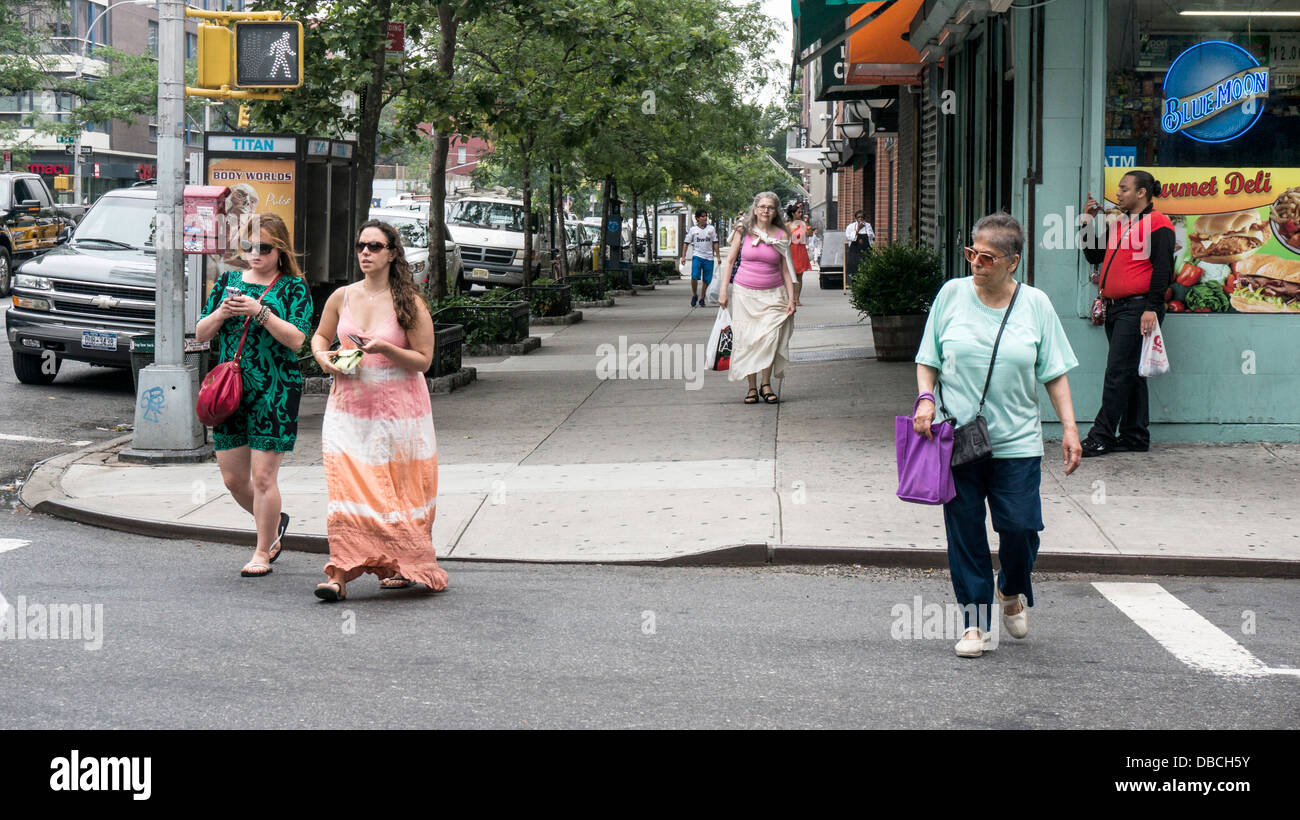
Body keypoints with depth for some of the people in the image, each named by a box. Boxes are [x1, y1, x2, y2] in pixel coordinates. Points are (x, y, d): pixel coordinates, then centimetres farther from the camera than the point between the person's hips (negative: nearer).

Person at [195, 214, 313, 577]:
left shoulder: (294, 287, 0)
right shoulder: (228, 281, 12)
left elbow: (296, 339, -12)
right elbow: (201, 334, 10)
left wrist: (260, 312, -20)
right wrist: (221, 313, -9)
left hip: (275, 391, -5)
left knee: (263, 476, -6)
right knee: (233, 478, 8)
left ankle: (262, 553, 8)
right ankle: (274, 523, 34)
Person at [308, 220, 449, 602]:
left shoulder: (409, 303, -5)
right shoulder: (342, 297, 5)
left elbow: (423, 359, -5)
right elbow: (320, 336, 21)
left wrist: (385, 348, -20)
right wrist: (323, 358, -1)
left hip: (398, 409, -2)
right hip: (349, 407, 2)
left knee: (398, 492, 5)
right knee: (345, 484, -9)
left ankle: (403, 565, 21)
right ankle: (340, 573, -11)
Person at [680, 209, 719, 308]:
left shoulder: (711, 229, 8)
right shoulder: (692, 229, 4)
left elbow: (715, 243, 11)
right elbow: (686, 243, 6)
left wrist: (718, 256, 5)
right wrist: (683, 257, -2)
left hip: (709, 258, 2)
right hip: (697, 256, -2)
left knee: (707, 281, 3)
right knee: (694, 277, -18)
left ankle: (702, 299, 18)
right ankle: (694, 295, 3)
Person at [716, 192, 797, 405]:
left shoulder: (781, 236, 4)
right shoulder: (743, 231, 3)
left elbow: (786, 269, 7)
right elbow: (729, 260, 7)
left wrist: (791, 298, 2)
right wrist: (723, 290, 0)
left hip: (773, 295, 0)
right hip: (744, 292, 0)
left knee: (769, 337, -12)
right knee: (747, 339, -3)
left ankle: (766, 384, 0)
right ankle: (751, 387, 5)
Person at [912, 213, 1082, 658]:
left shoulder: (1036, 304, 3)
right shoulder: (953, 294, 2)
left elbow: (1055, 372, 7)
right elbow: (928, 358, 10)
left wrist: (1069, 426, 0)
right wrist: (926, 398, -7)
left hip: (1017, 442, 0)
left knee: (1020, 526, -5)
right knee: (965, 531, 1)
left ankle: (1012, 592, 26)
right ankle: (975, 621, 12)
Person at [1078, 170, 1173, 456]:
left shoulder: (1157, 224, -7)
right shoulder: (1119, 225, 19)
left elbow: (1163, 269, -13)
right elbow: (1094, 256, 22)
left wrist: (1152, 308, -19)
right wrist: (1089, 222, 13)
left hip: (1137, 309, -9)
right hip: (1115, 309, 9)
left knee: (1119, 373, -10)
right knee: (1129, 374, 11)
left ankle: (1101, 437, -10)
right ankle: (1135, 436, 17)